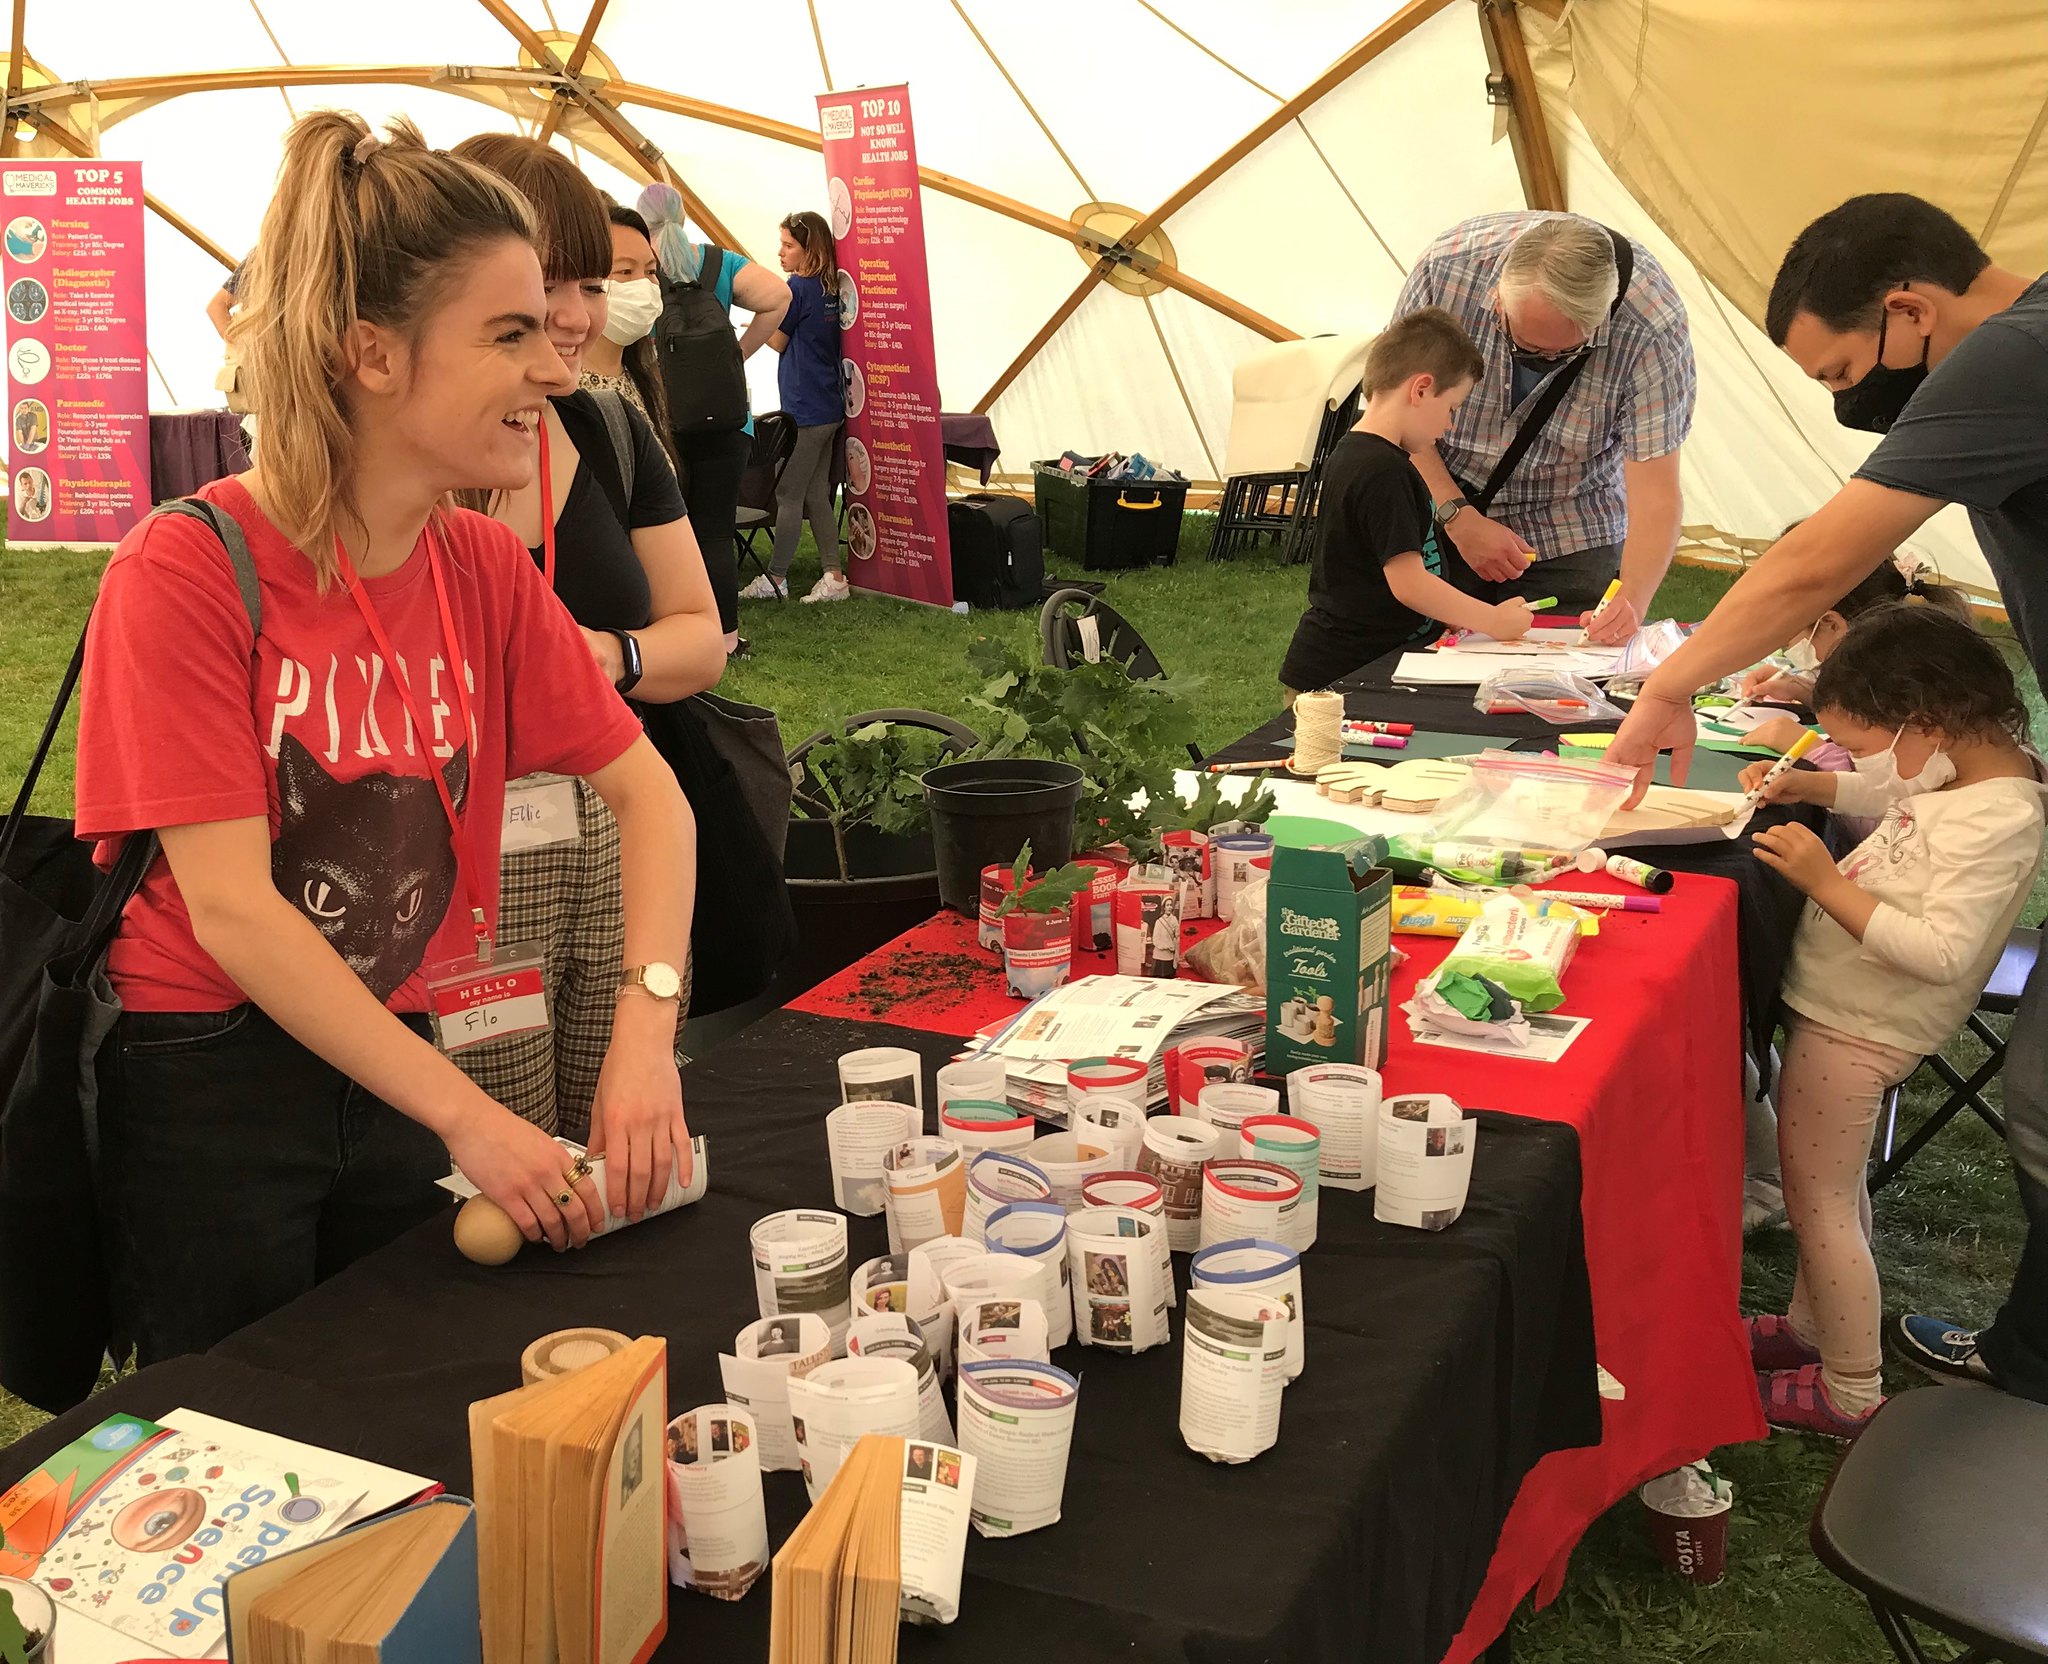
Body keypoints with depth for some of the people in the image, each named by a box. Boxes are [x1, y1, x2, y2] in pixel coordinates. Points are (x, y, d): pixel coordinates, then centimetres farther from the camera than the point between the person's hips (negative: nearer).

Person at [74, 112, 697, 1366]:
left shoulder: (486, 570, -2)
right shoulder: (183, 573, -19)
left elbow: (647, 790, -1)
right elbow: (229, 906, -22)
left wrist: (645, 1031, -17)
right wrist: (466, 1115, -25)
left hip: (386, 1069, 5)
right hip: (205, 1094, -5)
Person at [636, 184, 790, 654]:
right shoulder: (720, 263, 5)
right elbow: (777, 296, -7)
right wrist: (740, 353, 0)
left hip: (658, 420, -2)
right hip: (725, 420, 2)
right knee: (716, 532, 7)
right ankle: (725, 636, 9)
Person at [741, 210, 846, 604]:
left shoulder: (798, 287, -12)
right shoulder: (829, 288, 11)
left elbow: (777, 341, -4)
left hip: (804, 411, -8)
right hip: (830, 408, 8)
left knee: (788, 496, -2)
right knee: (817, 496, 11)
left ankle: (774, 579, 4)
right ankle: (834, 577, 9)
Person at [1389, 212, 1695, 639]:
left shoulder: (1654, 327, -27)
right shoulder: (1447, 267, -25)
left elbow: (1654, 491, -24)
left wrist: (1632, 599, -39)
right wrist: (1459, 516, -20)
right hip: (1440, 520, 1)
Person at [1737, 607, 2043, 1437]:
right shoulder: (1960, 769, 0)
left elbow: (1942, 952, -33)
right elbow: (1886, 792, 21)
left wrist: (1824, 882, -32)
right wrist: (1808, 784, 4)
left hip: (1854, 1030, -10)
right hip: (1846, 1011, 10)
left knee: (1818, 1200, 3)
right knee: (1833, 1184, 24)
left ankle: (1851, 1393, 18)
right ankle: (1808, 1328, 43)